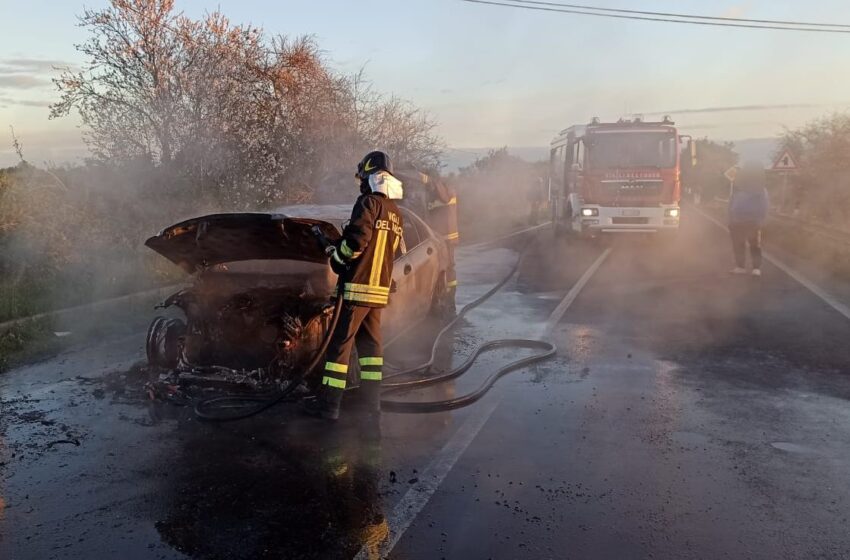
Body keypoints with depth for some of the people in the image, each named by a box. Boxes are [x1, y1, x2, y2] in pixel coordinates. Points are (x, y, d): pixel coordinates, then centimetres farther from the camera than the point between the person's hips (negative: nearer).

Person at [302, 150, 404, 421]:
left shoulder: (369, 202, -10)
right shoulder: (396, 212, 14)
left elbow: (356, 240, -19)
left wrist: (337, 257, -3)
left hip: (356, 287, -8)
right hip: (380, 289, 8)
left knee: (339, 343, -2)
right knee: (370, 342, 14)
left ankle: (328, 403, 1)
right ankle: (371, 401, 17)